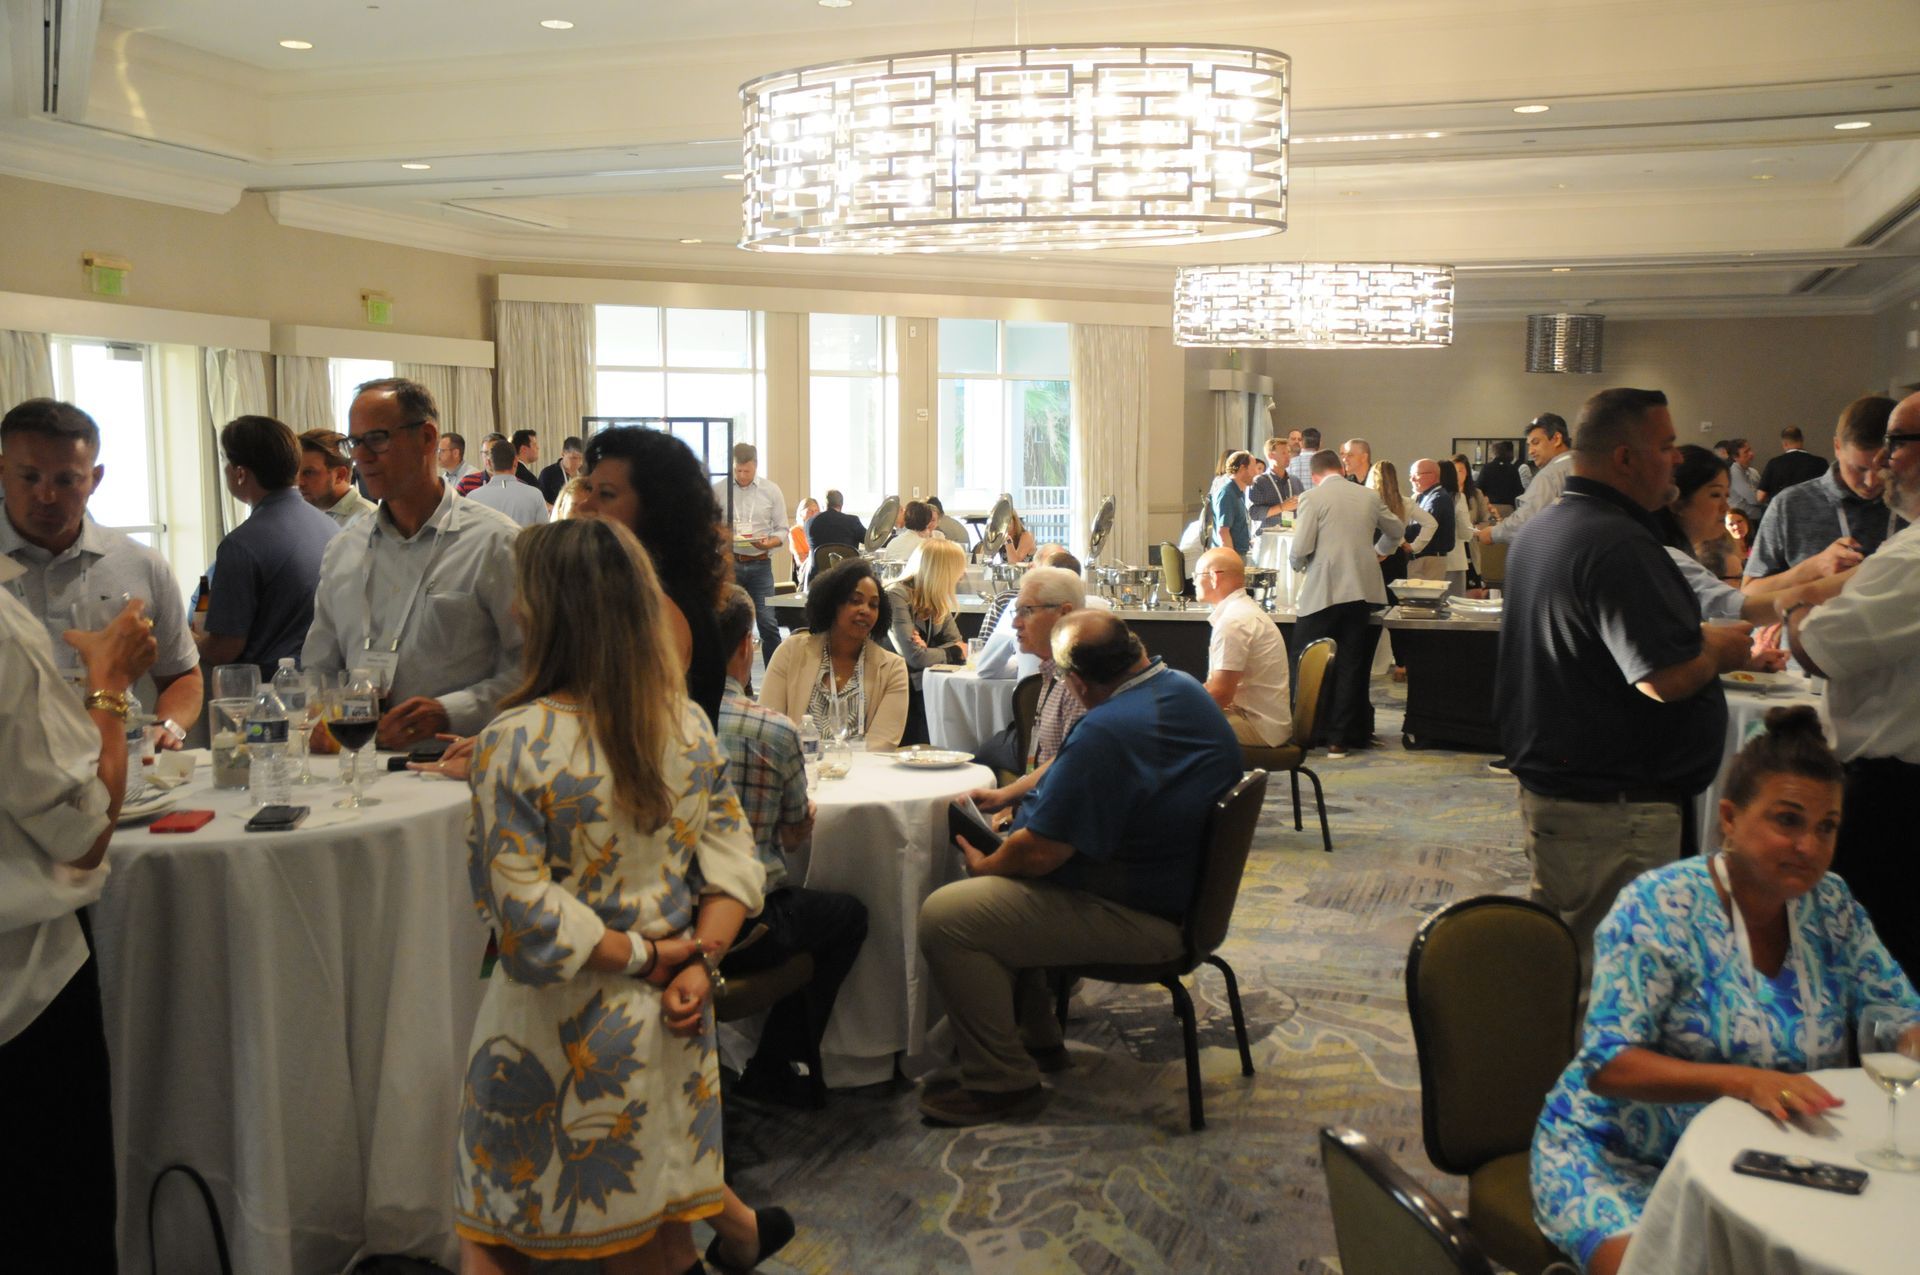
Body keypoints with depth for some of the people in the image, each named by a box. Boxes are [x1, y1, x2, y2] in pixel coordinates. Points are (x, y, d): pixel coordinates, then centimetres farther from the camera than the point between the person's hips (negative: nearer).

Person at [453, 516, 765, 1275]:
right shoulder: (690, 727, -2)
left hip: (559, 1028, -5)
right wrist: (699, 960, -10)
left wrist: (639, 953, -11)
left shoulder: (514, 743, -18)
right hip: (666, 1018, 5)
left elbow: (524, 913, -21)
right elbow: (733, 861, -2)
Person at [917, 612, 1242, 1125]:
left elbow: (1039, 853, -24)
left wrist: (984, 865, -3)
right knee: (996, 889, 25)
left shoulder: (1105, 734, -29)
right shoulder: (1186, 689, 3)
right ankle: (1037, 1041, 32)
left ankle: (1003, 1084, 0)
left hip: (1140, 917, -11)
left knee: (946, 916, -13)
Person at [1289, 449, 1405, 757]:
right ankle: (1339, 739, 10)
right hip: (1362, 590, 4)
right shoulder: (1369, 496, 10)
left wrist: (1298, 564, 10)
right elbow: (1396, 530, 25)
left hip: (1323, 592, -4)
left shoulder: (1312, 498, -5)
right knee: (1350, 667, 8)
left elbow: (1300, 549, -11)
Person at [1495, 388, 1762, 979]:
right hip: (1614, 807, -10)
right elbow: (1670, 677, -26)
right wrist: (1720, 650, -5)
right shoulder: (1620, 546, -20)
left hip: (1548, 782, 10)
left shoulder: (1543, 528, 12)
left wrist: (1699, 638, 16)